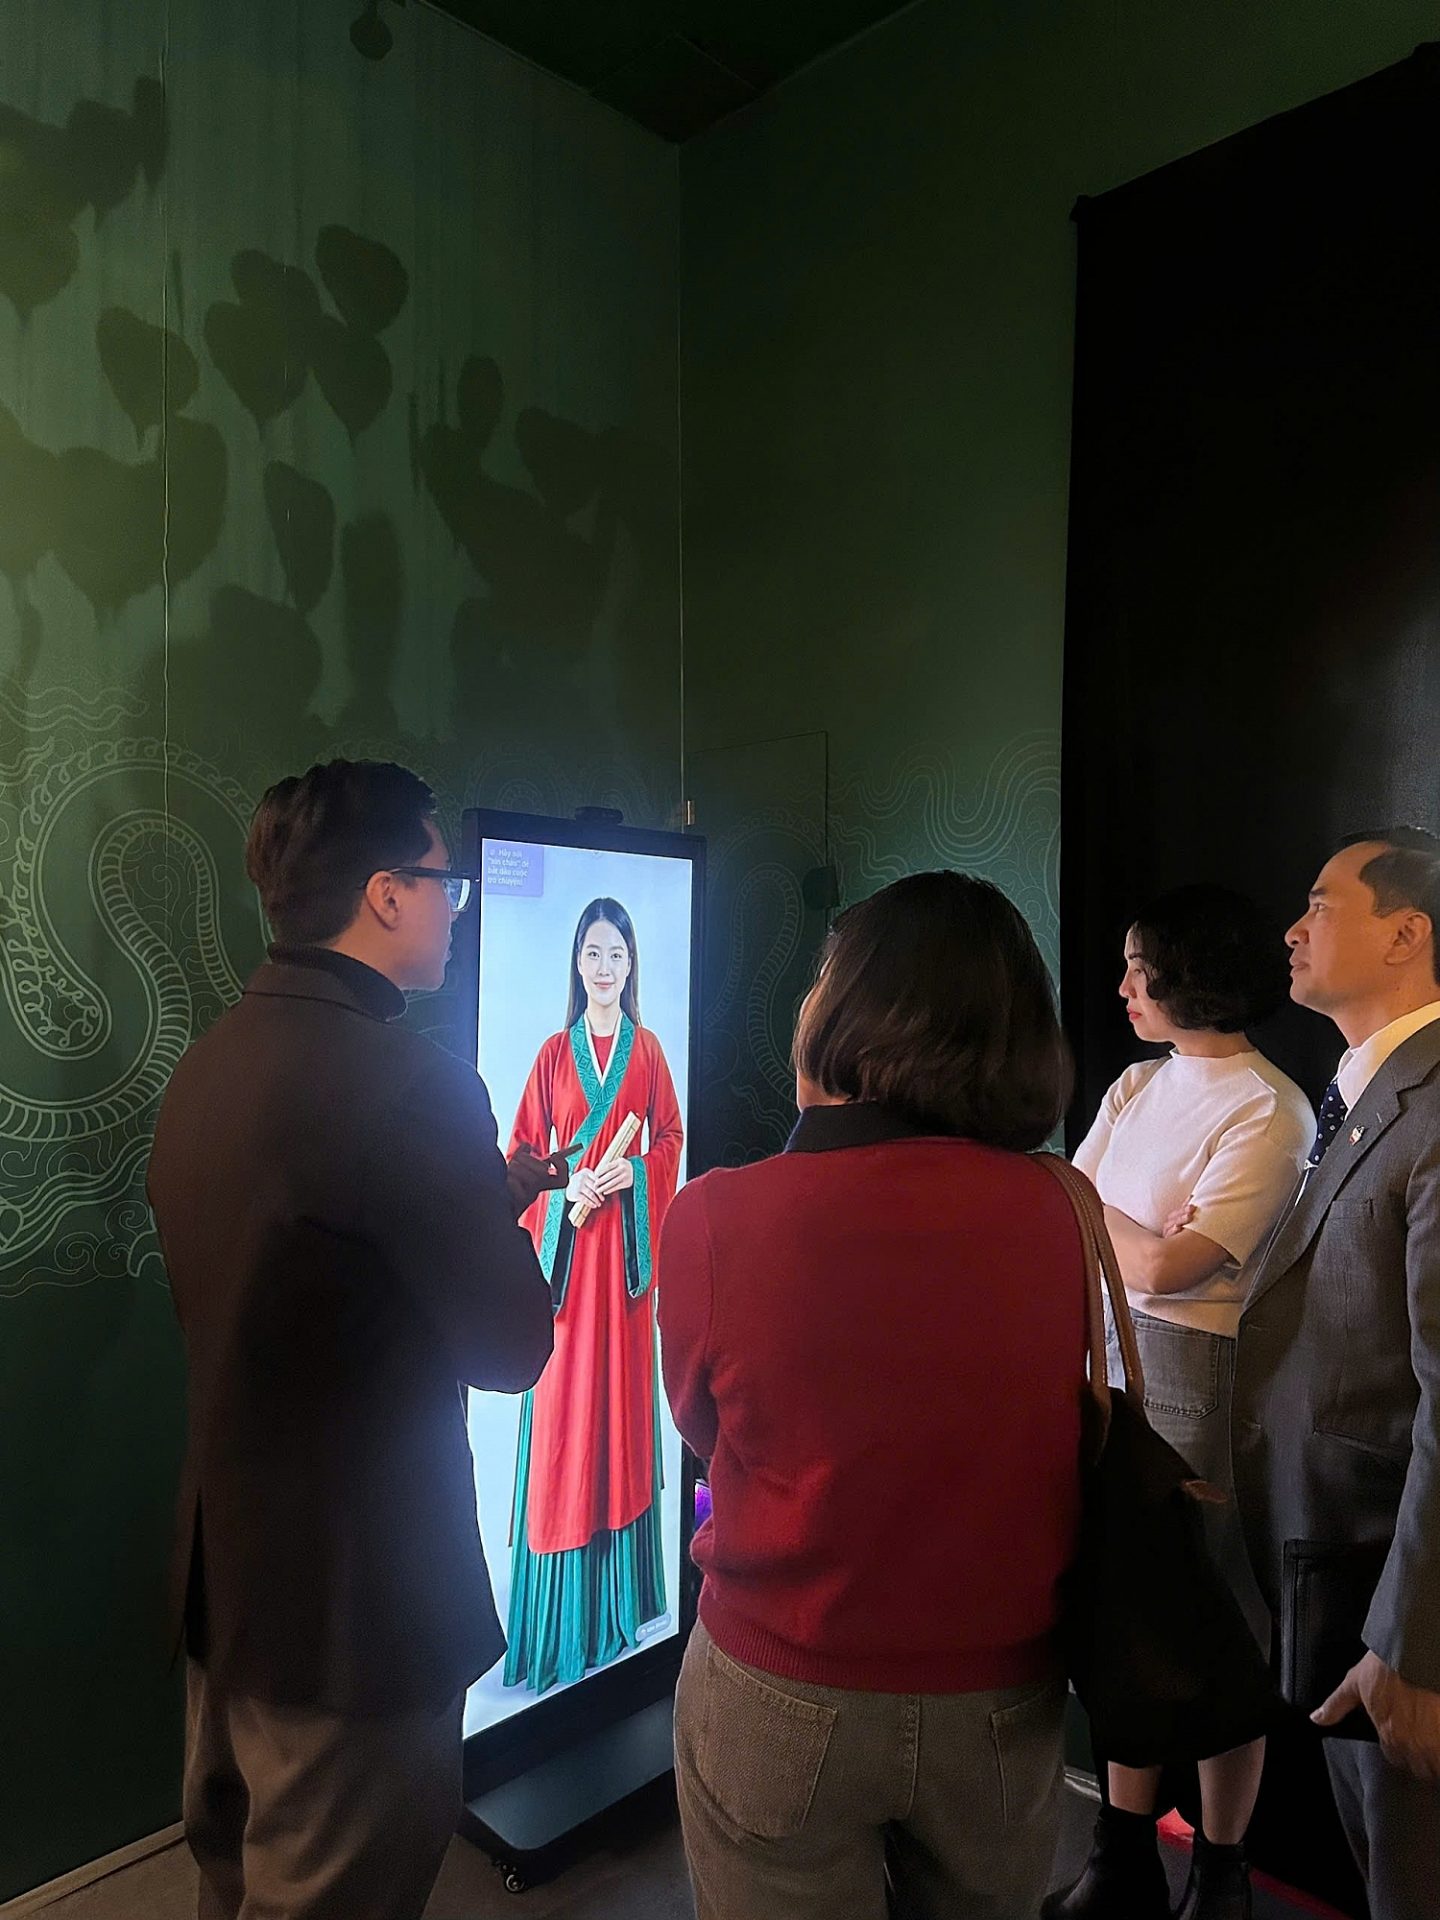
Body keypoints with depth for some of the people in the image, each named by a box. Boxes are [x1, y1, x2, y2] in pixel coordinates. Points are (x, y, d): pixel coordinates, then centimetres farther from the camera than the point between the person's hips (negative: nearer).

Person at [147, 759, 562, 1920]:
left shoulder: (209, 1064, 0)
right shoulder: (410, 1082, -27)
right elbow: (513, 1346, -20)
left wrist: (482, 1195, 5)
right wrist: (506, 1210, -2)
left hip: (224, 1573, 8)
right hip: (353, 1602, -8)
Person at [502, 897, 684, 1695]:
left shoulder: (647, 1049, 5)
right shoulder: (554, 1052, 4)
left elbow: (670, 1136, 6)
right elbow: (524, 1149, 5)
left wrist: (632, 1174, -11)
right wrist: (565, 1186, -12)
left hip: (624, 1237, 1)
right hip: (564, 1235, 0)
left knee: (620, 1396, 8)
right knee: (560, 1405, 2)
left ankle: (617, 1596, 24)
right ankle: (558, 1620, 14)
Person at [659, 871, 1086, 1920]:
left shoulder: (714, 1215, -21)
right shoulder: (1059, 1213, -15)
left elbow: (705, 1424, -4)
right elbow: (1051, 1431, 0)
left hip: (779, 1701, -2)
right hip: (1002, 1700, 2)